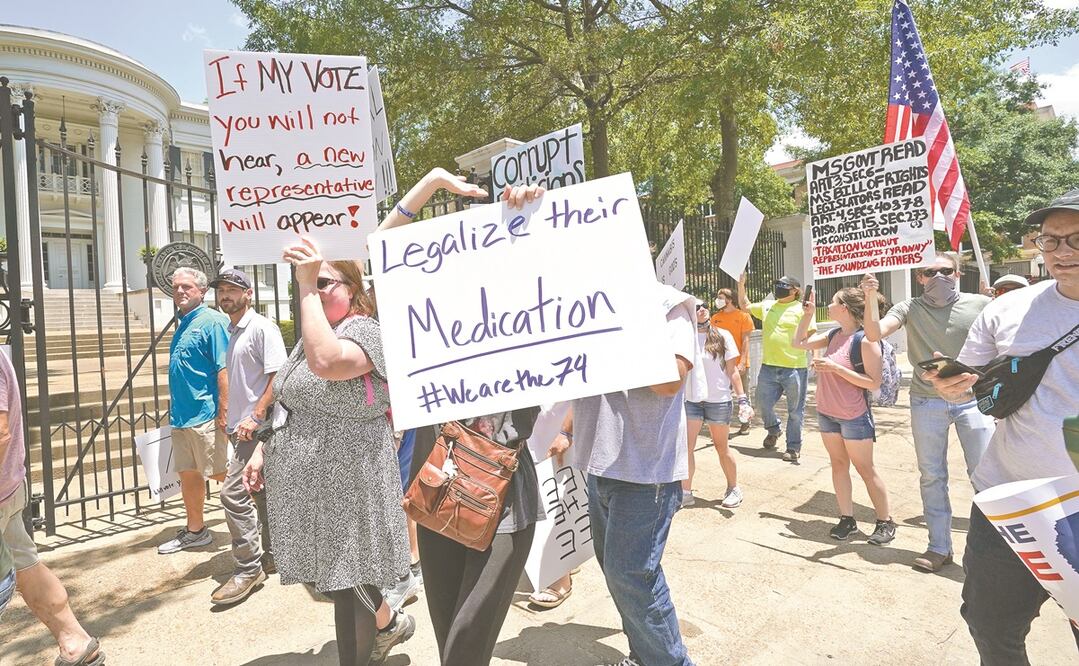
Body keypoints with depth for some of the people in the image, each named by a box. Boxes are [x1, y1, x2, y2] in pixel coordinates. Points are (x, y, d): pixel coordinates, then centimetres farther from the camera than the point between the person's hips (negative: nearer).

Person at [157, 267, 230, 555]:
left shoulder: (212, 321, -12)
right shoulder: (182, 325, 16)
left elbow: (224, 368, -20)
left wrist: (223, 411, -24)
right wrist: (174, 409, 20)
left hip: (205, 415, -9)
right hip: (181, 415, 9)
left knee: (220, 474, -3)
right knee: (187, 474, 16)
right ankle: (195, 531, 30)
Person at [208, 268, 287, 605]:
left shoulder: (262, 327, -11)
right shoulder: (230, 332, 16)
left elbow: (278, 376, -18)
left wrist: (255, 417, -21)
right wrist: (228, 415, 19)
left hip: (256, 426, -9)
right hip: (239, 425, 9)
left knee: (233, 492, -12)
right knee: (260, 492, 16)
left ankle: (248, 568, -1)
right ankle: (272, 553, 29)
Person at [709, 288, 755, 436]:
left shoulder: (743, 315, 0)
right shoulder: (715, 317, 10)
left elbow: (745, 340, -5)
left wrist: (742, 362, -14)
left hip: (740, 364, -3)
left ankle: (745, 425, 18)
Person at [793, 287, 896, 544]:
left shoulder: (865, 340, -18)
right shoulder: (833, 335, 3)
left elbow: (873, 383, -20)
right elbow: (799, 343, 15)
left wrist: (835, 368, -25)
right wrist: (807, 315, 5)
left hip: (854, 417, -7)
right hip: (827, 413, 7)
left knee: (865, 469, 4)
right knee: (838, 464, 12)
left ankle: (885, 522, 19)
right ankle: (847, 519, 21)